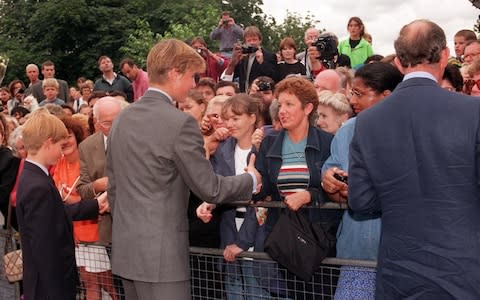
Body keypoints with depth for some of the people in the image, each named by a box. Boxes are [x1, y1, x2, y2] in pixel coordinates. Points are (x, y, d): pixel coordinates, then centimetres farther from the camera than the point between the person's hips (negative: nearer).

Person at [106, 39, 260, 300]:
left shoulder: (122, 119, 8)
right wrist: (250, 179, 5)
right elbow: (209, 189, -11)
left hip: (125, 247, 8)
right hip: (160, 252, -8)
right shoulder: (180, 123, -16)